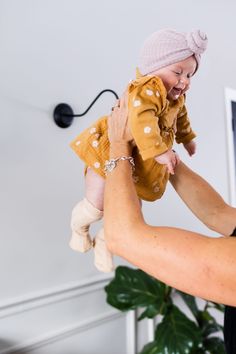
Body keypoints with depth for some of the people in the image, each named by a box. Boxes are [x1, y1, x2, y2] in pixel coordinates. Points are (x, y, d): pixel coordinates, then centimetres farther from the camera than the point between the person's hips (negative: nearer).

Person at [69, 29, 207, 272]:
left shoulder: (176, 98, 10)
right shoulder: (148, 89, -23)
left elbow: (180, 117, 32)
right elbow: (141, 118, -43)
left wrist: (186, 138, 42)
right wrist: (159, 151, -46)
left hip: (138, 167, 8)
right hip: (109, 155, -8)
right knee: (95, 208, -1)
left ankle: (103, 242, 38)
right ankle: (78, 226, 37)